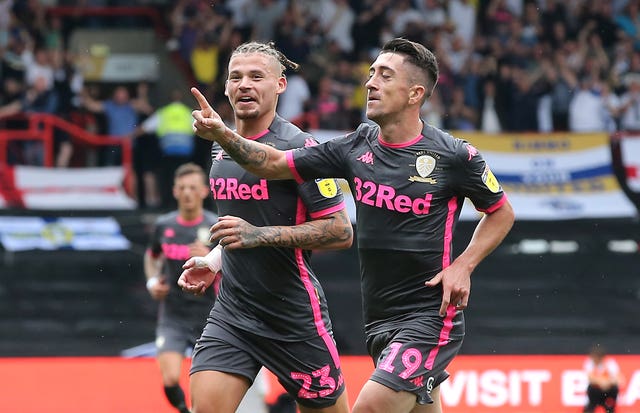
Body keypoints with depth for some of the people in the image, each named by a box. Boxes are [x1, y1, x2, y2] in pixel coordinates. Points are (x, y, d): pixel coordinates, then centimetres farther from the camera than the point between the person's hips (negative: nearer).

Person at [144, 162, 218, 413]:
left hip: (207, 316, -1)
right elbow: (151, 256, 23)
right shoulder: (163, 226, 2)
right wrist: (152, 282, 5)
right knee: (170, 381, -15)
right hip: (172, 319, 1)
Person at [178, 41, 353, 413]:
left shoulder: (298, 146, -11)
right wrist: (213, 261, 12)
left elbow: (341, 232, -15)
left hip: (294, 311, -6)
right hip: (232, 311, 6)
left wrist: (260, 235, -23)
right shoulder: (222, 149, 12)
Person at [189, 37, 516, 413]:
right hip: (379, 319, 6)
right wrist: (223, 135, -11)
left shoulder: (455, 156, -9)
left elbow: (502, 212, 4)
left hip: (431, 316, -6)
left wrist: (463, 265, -10)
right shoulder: (356, 147, 4)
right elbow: (274, 163, 6)